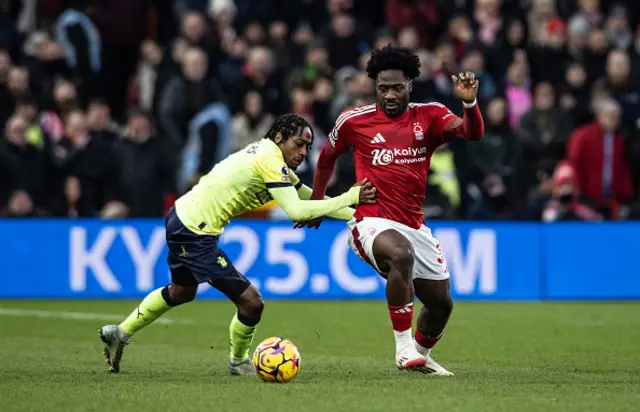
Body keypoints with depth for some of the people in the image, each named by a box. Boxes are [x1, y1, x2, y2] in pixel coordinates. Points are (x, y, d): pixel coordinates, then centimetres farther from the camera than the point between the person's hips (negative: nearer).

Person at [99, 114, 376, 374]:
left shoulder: (267, 153, 11)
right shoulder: (271, 160, -18)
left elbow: (307, 195, 14)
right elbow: (295, 211, -27)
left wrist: (355, 214, 8)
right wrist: (349, 198, -21)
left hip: (181, 218, 11)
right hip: (196, 232, -11)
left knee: (182, 291, 35)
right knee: (251, 302, -8)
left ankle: (120, 334, 43)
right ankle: (239, 362, 16)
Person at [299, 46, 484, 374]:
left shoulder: (429, 117, 2)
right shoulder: (354, 121, 0)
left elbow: (473, 133, -14)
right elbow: (327, 157, 19)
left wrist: (469, 103, -33)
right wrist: (316, 204, 23)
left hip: (415, 227, 4)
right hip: (371, 222, -4)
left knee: (441, 303, 10)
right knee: (402, 254, -38)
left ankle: (421, 355, 42)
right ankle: (403, 348, -30)